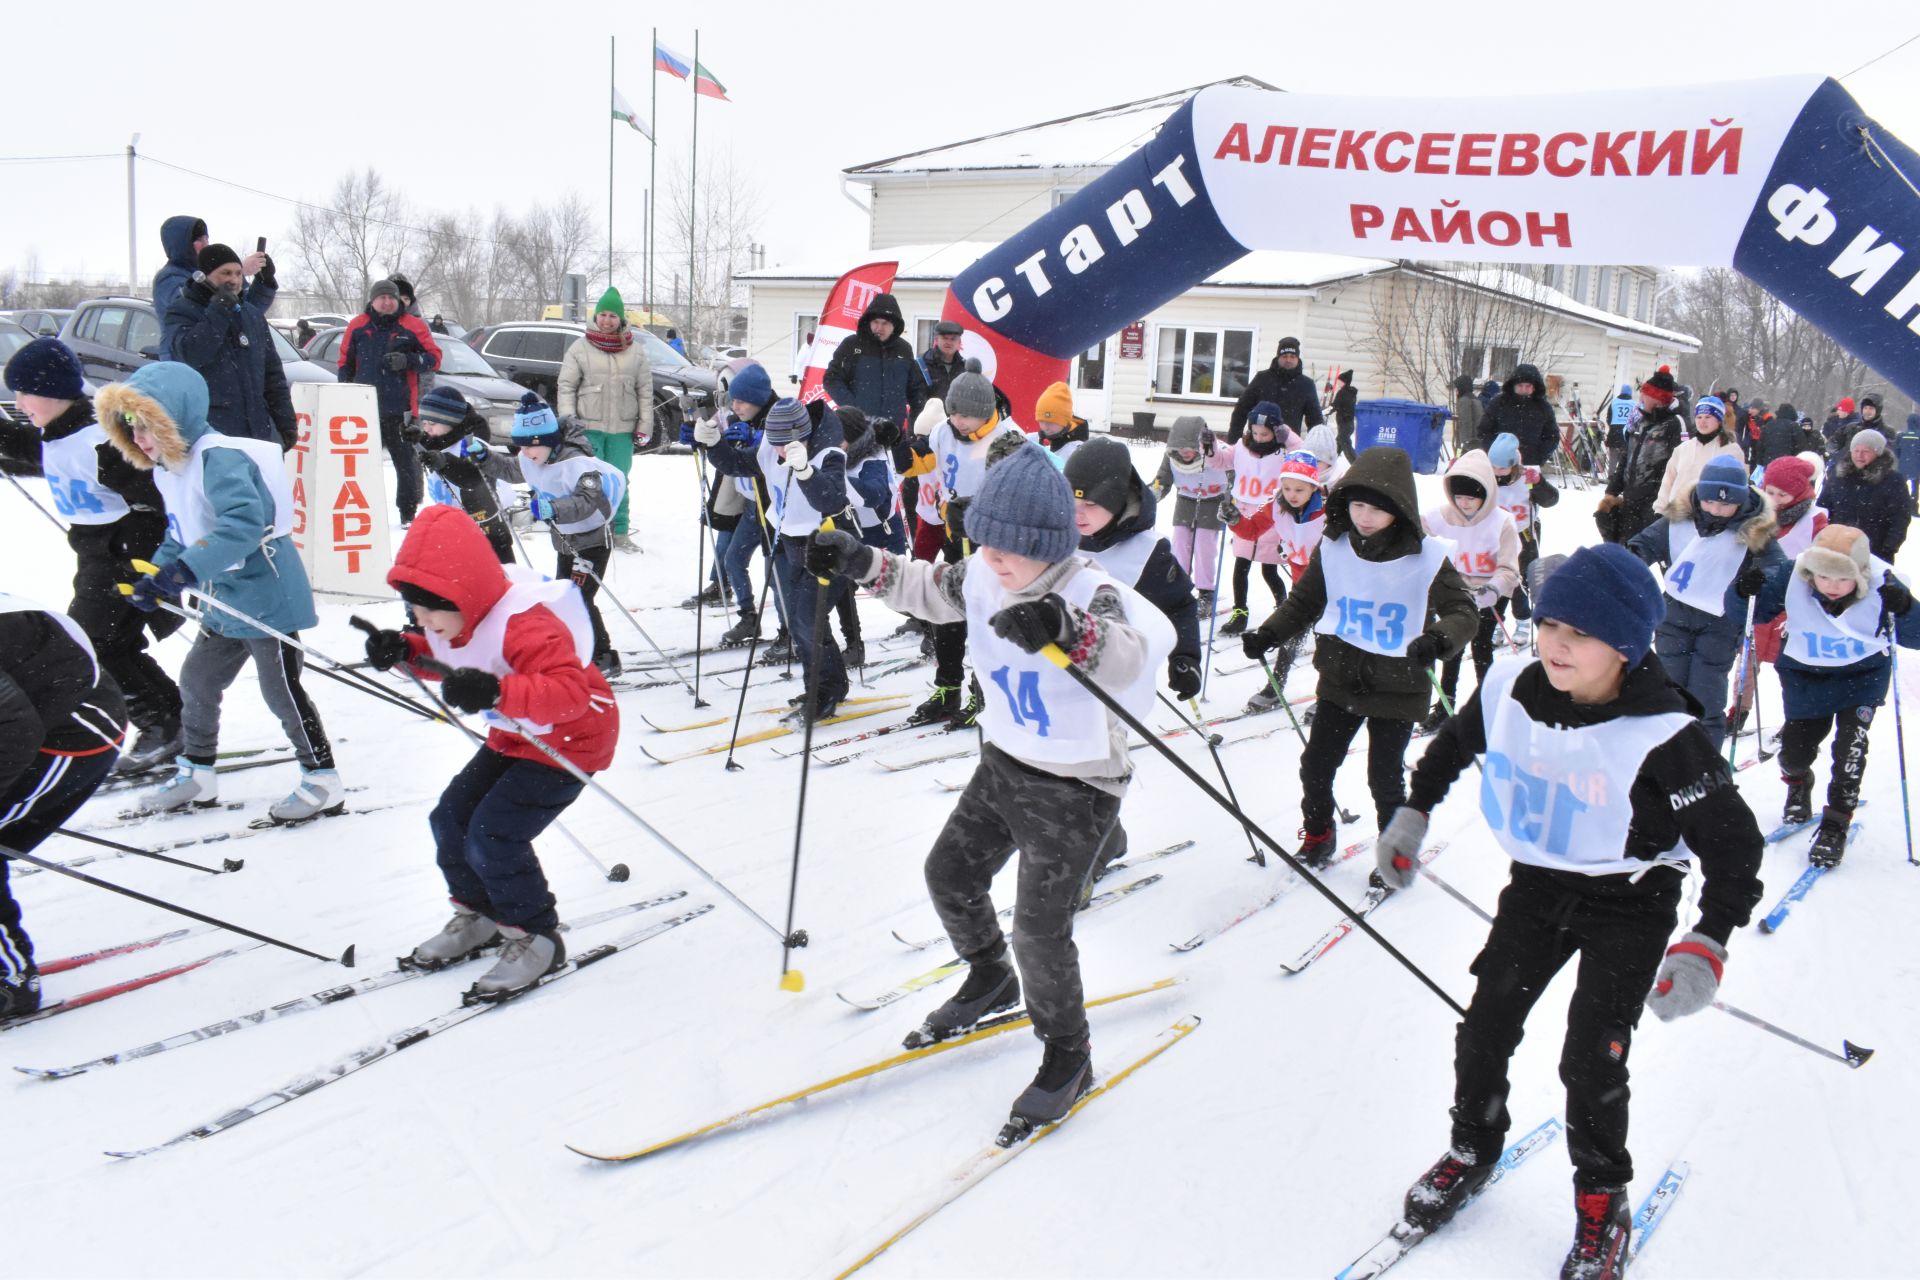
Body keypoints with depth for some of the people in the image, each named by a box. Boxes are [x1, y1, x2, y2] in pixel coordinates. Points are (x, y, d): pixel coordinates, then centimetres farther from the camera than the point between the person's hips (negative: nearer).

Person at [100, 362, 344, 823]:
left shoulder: (220, 458, -23)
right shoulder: (168, 469, 10)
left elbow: (243, 523, -38)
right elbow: (181, 535, 19)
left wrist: (186, 569, -43)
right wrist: (155, 575, 2)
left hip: (267, 598, -10)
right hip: (223, 604, 10)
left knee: (281, 690, -1)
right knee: (197, 681, 18)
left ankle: (323, 781, 11)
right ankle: (196, 773, 34)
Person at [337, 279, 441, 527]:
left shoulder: (412, 326, 1)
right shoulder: (358, 326, 8)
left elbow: (434, 358, 1)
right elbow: (345, 363, 15)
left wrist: (408, 360, -16)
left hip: (401, 409, -2)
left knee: (406, 462, 1)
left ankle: (409, 513, 8)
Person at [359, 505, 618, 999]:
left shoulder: (525, 624, -35)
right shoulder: (451, 620, -7)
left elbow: (570, 692, -45)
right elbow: (444, 660, 15)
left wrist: (497, 691, -59)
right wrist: (404, 649, -8)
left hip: (570, 740, -10)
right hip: (514, 737, 10)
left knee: (493, 838, -16)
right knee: (450, 819, 8)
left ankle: (536, 939, 4)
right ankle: (478, 916, 30)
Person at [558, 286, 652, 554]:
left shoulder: (636, 351, 7)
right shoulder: (580, 347, 1)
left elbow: (645, 391, 9)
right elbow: (566, 386, 2)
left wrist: (645, 425, 3)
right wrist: (567, 420, -7)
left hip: (623, 429, 2)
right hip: (588, 427, -2)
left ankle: (620, 532, 17)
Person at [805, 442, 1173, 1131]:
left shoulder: (1089, 593, -26)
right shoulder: (982, 575, -4)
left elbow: (1131, 654, -46)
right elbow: (932, 589, 16)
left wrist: (1066, 628, -65)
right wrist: (862, 563, 3)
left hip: (1077, 787, -7)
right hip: (1003, 764, 8)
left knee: (1040, 929, -6)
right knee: (950, 873, 17)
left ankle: (1068, 1055, 20)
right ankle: (991, 980, 46)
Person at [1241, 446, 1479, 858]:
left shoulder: (1428, 558, -14)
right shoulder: (1332, 550, -5)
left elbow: (1463, 612, -14)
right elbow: (1304, 601, 7)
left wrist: (1439, 640, -35)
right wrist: (1268, 634, -7)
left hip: (1397, 690, -3)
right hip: (1339, 682, 3)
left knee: (1385, 778, 7)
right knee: (1315, 766, 11)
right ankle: (1317, 835, 37)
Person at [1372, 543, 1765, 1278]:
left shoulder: (1662, 737, -27)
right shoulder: (1510, 691, -13)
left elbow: (1735, 842, -18)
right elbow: (1453, 744, 10)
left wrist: (1710, 941, -26)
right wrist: (1412, 814, 12)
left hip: (1630, 907, -4)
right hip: (1537, 887, 4)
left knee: (1590, 1063, -5)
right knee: (1482, 1031, 7)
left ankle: (1602, 1202, 22)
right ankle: (1473, 1150, 35)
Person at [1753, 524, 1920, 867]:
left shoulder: (1881, 587, -28)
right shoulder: (1791, 579, -27)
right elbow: (1751, 613, -16)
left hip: (1862, 674, -1)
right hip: (1805, 674, 1)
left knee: (1850, 746, -15)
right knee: (1794, 751, 6)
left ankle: (1835, 825, 4)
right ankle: (1798, 784, 44)